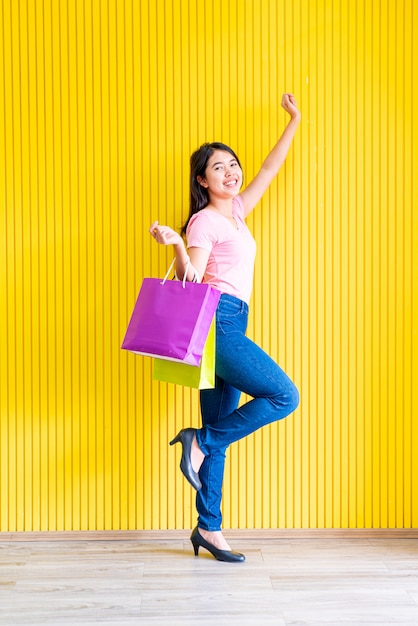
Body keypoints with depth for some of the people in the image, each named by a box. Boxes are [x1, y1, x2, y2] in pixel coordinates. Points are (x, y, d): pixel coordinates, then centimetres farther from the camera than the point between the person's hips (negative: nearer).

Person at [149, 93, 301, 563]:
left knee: (221, 430, 6)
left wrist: (293, 123, 34)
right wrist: (176, 244, -25)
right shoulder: (204, 221, -4)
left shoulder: (235, 211, 19)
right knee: (284, 395, -12)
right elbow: (190, 283, -10)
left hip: (228, 326, 8)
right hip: (215, 322, -8)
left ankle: (209, 528, 10)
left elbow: (270, 169, 29)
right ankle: (200, 441, -5)